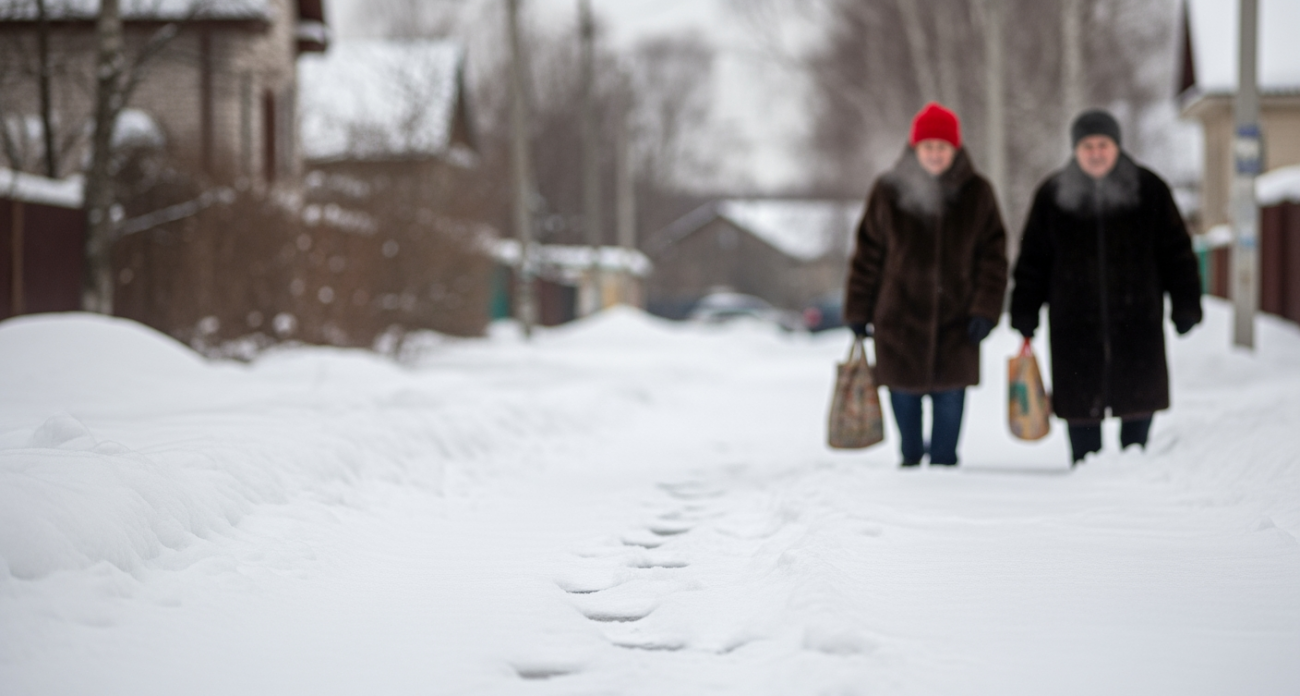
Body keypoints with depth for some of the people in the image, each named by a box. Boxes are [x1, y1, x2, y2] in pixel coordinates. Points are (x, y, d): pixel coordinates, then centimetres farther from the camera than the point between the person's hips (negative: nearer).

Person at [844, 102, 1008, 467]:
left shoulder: (976, 193, 0)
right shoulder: (889, 191, -1)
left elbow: (993, 256, 3)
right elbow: (867, 255, 4)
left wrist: (985, 311, -6)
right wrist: (858, 312, 3)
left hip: (955, 321, 0)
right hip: (900, 317, 0)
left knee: (950, 397, -1)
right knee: (904, 395, 7)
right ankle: (910, 458, 30)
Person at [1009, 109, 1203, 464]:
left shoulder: (1148, 189, 1)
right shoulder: (1054, 194, 3)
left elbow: (1176, 252, 5)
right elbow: (1032, 260, 7)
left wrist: (1185, 307, 1)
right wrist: (1024, 316, 4)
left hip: (1137, 321, 0)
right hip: (1075, 325, 0)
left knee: (1140, 402, 4)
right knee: (1081, 407, 1)